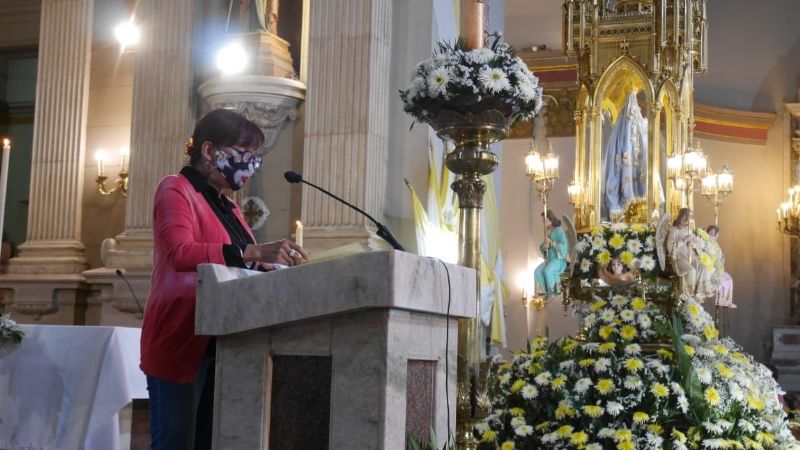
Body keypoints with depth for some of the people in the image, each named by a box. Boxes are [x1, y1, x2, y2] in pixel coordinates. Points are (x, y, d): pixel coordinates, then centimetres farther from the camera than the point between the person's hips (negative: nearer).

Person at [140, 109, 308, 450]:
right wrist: (252, 252, -28)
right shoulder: (176, 189, -3)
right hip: (182, 345, -8)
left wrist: (272, 267, 0)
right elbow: (179, 253, -20)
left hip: (221, 348, 8)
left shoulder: (229, 209, 20)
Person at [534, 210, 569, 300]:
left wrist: (551, 243, -22)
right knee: (537, 271, -19)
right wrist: (544, 246, -9)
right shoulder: (547, 232, 11)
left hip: (559, 259, -7)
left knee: (547, 271, -33)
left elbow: (564, 246, -19)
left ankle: (553, 291, -16)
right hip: (549, 259, 7)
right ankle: (544, 290, -12)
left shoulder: (559, 230, -10)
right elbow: (541, 247, 14)